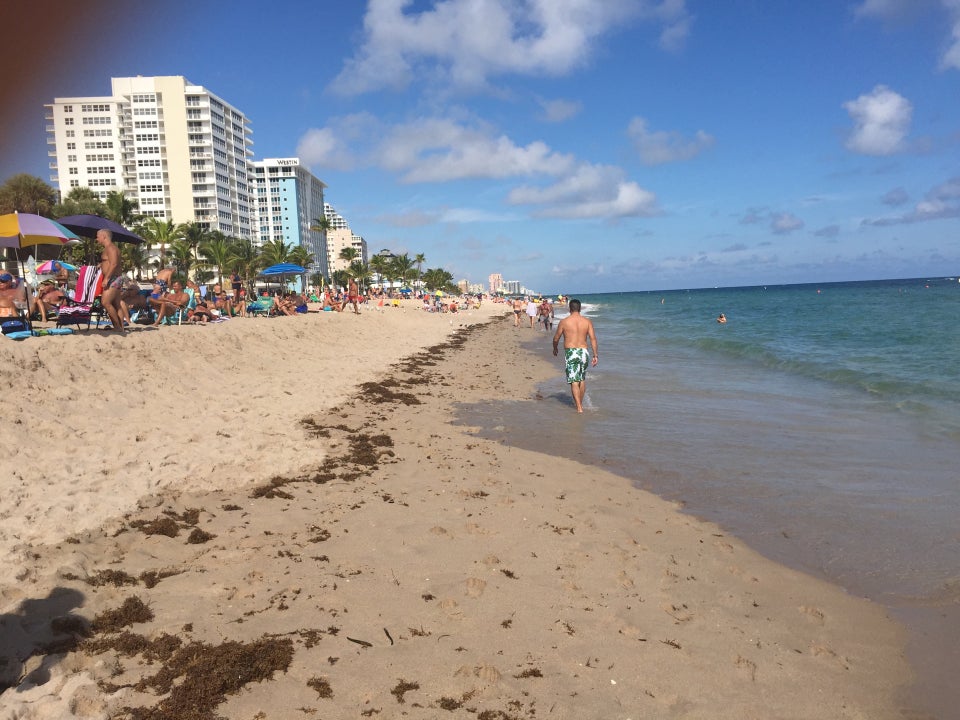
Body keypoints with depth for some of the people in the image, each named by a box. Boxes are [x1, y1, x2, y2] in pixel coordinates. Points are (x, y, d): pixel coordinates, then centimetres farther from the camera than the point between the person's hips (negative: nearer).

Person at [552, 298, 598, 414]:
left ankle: (579, 408, -6)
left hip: (570, 353, -3)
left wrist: (555, 349, 25)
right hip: (583, 351, 3)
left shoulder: (564, 322, -2)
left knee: (574, 382, -1)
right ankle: (580, 403, 32)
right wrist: (595, 355, -1)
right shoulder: (587, 321, 3)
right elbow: (593, 338, -3)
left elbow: (556, 338, 6)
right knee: (582, 379, 20)